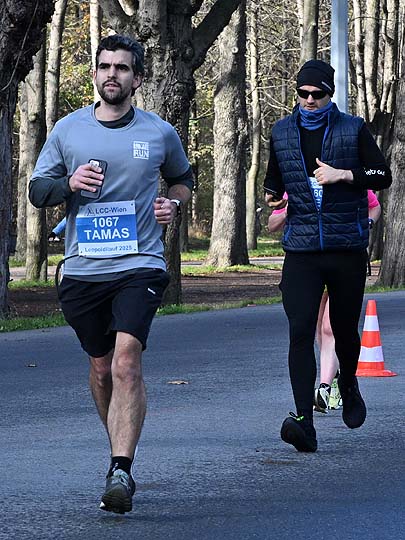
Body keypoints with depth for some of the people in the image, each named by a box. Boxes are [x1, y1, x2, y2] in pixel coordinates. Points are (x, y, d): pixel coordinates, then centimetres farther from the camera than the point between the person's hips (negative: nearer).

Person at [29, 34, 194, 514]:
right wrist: (70, 184, -11)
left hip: (140, 266, -3)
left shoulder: (159, 133, 5)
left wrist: (174, 204, 2)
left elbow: (182, 177, 24)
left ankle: (120, 471, -25)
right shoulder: (67, 130, 6)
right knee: (101, 367, 13)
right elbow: (37, 190, 9)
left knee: (126, 361, -20)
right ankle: (121, 448, 35)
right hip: (82, 270, 3)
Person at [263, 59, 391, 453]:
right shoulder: (282, 133, 9)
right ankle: (304, 420, -22)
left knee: (344, 329, 11)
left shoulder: (352, 129, 2)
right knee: (300, 331, -15)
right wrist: (273, 195, 0)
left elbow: (383, 176, 1)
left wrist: (344, 174, -15)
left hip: (347, 247, -1)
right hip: (301, 249, 1)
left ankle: (348, 384, 44)